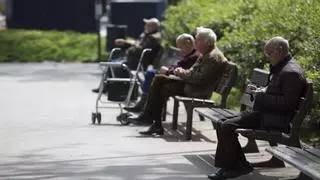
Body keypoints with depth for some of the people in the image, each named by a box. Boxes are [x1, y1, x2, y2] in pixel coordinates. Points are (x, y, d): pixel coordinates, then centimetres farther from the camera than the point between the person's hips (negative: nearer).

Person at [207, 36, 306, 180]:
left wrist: (262, 96, -17)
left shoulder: (291, 72, -17)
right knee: (223, 125, 3)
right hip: (264, 113, 11)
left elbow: (287, 103, -24)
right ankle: (228, 167, 3)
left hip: (275, 120, -11)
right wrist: (260, 91, 9)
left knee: (227, 127, -19)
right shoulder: (279, 68, 16)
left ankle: (240, 166, -5)